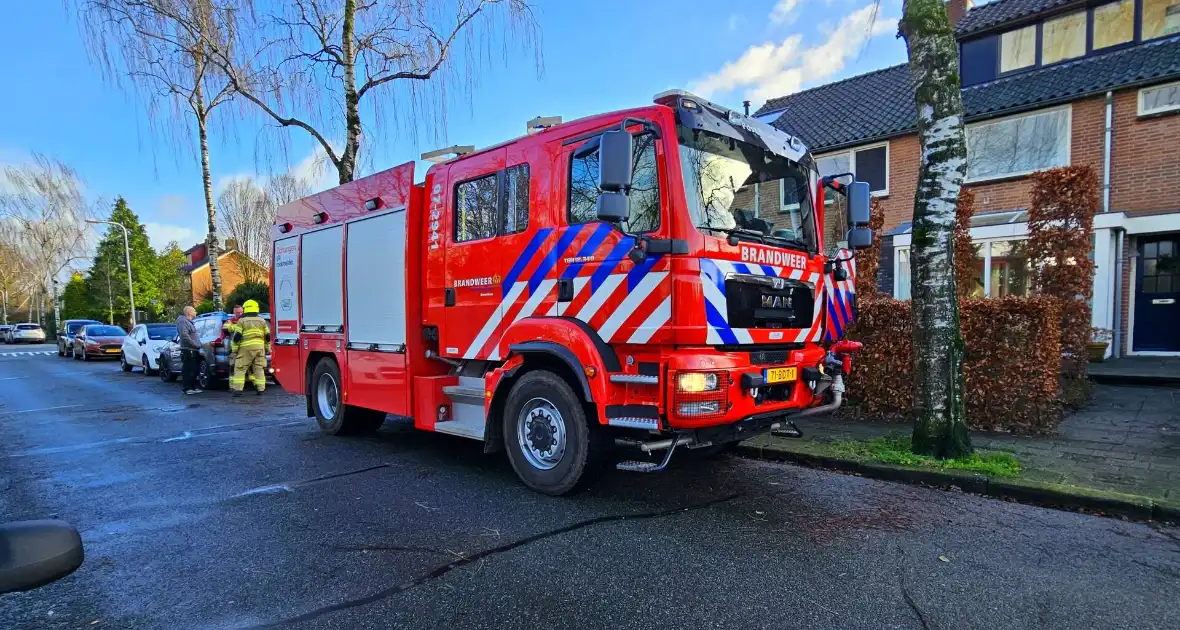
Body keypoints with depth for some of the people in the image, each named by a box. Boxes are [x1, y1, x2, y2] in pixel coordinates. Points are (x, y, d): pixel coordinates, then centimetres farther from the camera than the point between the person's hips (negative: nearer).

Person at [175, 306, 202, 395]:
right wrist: (195, 344, -21)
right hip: (188, 350, -10)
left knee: (194, 370, 13)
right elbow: (184, 336, -22)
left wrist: (197, 345, 16)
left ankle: (193, 387, 19)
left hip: (193, 351, 10)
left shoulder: (189, 321, 22)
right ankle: (187, 388, -4)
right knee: (187, 370, -6)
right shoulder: (182, 321, -10)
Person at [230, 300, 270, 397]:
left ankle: (238, 389, -5)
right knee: (259, 369, 7)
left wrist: (235, 349, -1)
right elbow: (268, 336, 11)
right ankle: (260, 389, 5)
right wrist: (267, 348, 18)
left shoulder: (242, 321, 0)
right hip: (259, 347, 4)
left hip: (246, 348, -4)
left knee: (240, 369, 2)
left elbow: (237, 336, -7)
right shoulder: (262, 321, 11)